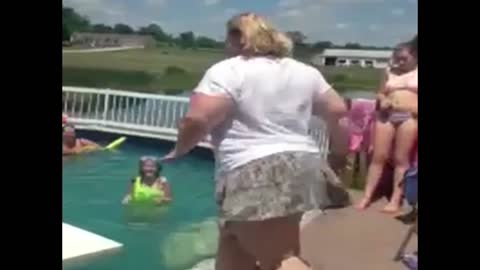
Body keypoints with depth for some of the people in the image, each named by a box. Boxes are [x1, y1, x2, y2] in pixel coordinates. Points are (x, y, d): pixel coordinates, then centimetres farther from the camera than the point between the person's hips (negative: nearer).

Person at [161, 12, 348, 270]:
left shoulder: (227, 71, -5)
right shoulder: (304, 71, 16)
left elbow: (197, 118, -15)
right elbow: (338, 111, 17)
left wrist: (179, 149, 3)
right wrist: (339, 150, 31)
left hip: (255, 176, -8)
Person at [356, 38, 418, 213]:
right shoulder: (390, 72, 18)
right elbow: (381, 93, 21)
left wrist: (415, 108, -13)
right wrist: (382, 100, -1)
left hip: (409, 116, -3)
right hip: (386, 115, 3)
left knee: (401, 159, -1)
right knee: (379, 156, 1)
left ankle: (396, 200, 3)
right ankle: (367, 196, 6)